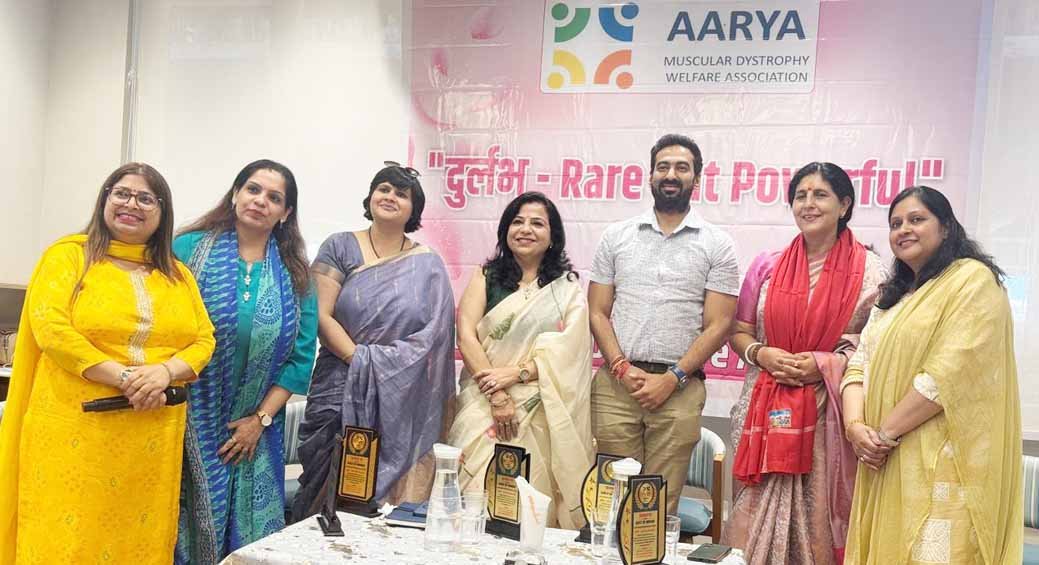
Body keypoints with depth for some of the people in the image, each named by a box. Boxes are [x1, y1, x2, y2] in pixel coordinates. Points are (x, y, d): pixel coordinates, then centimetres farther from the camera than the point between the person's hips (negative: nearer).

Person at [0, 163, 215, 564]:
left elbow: (204, 340, 7)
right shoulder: (68, 254, 2)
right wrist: (124, 378, -17)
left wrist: (165, 372, -13)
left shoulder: (178, 274, 13)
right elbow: (50, 328, -10)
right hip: (75, 431, -3)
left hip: (152, 438, 3)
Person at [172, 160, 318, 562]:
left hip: (253, 431, 3)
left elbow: (302, 356, 1)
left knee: (246, 532, 12)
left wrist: (260, 418, -5)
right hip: (188, 424, -2)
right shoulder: (191, 248, -2)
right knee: (182, 527, 3)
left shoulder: (295, 274, 4)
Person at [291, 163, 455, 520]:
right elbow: (321, 316, -3)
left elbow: (435, 335, 1)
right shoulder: (339, 248, 6)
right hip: (340, 396, 0)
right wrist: (361, 360, -13)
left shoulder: (428, 266, 8)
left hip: (403, 405, 1)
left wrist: (387, 365, -11)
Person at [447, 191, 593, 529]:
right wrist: (497, 397, -12)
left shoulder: (567, 288, 9)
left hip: (541, 411, 0)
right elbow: (466, 336, -1)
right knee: (480, 493, -7)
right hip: (483, 402, 0)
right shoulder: (486, 276, 10)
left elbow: (568, 349, -3)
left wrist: (516, 373, -15)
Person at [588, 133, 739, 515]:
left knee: (662, 502, 1)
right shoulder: (617, 237, 11)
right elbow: (597, 312, 8)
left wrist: (672, 378, -9)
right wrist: (623, 368, -6)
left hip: (678, 389, -1)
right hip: (616, 384, 1)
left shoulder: (717, 245, 6)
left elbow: (718, 325, 0)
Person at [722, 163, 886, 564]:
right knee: (756, 519, 4)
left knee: (817, 517, 2)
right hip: (766, 410, 2)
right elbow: (739, 331, 13)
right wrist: (761, 354, -7)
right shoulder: (767, 266, 9)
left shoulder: (869, 272, 2)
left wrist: (826, 364, -13)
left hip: (829, 414, -2)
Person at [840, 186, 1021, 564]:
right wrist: (855, 425, -7)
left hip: (942, 463, -7)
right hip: (887, 464, 7)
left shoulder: (973, 279, -6)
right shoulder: (894, 295, 19)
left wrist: (886, 431, -14)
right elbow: (860, 366, 11)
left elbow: (953, 371, -18)